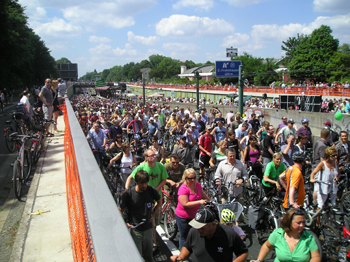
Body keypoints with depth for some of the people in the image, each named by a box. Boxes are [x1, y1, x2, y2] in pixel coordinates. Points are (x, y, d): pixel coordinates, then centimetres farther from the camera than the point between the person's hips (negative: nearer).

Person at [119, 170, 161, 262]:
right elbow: (120, 210, -6)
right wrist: (124, 223, -17)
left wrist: (153, 214, 5)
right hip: (135, 229, -3)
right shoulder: (128, 194, -16)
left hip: (148, 228, 3)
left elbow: (159, 201, 13)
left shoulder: (151, 191, -9)